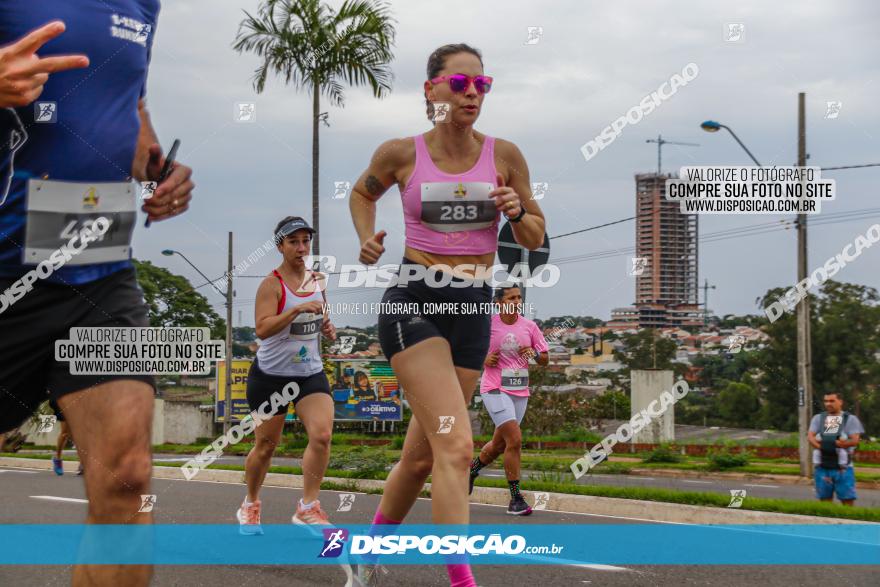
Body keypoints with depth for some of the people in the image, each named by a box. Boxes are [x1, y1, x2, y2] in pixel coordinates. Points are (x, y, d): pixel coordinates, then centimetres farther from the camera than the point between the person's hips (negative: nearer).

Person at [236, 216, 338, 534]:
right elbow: (262, 328, -26)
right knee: (266, 445, 6)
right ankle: (250, 505, 29)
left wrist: (327, 329, 0)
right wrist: (297, 309, -36)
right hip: (271, 374, -4)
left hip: (310, 372, 4)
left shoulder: (317, 280, 6)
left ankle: (308, 508, -8)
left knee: (322, 434, -16)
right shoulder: (272, 284, -13)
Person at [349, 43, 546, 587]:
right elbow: (363, 193, 19)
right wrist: (368, 237, 1)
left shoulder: (504, 155, 2)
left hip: (473, 308, 4)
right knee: (456, 446, -21)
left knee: (421, 456, 12)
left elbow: (536, 239, 10)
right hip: (413, 301, -3)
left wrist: (517, 213, -11)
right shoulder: (401, 154, -2)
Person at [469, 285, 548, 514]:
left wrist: (535, 354, -13)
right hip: (495, 390, -5)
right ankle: (515, 498, -11)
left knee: (499, 444, 14)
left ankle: (471, 470, 44)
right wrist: (484, 360, -13)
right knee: (515, 440, -18)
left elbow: (545, 359, 9)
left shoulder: (529, 326, 4)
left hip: (520, 392, 5)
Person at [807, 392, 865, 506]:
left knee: (848, 501, -6)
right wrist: (822, 446, -21)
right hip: (822, 467, 3)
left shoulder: (850, 419, 5)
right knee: (825, 500, 8)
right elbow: (810, 436, 1)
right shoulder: (818, 418, 14)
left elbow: (855, 440, -8)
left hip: (842, 468, -3)